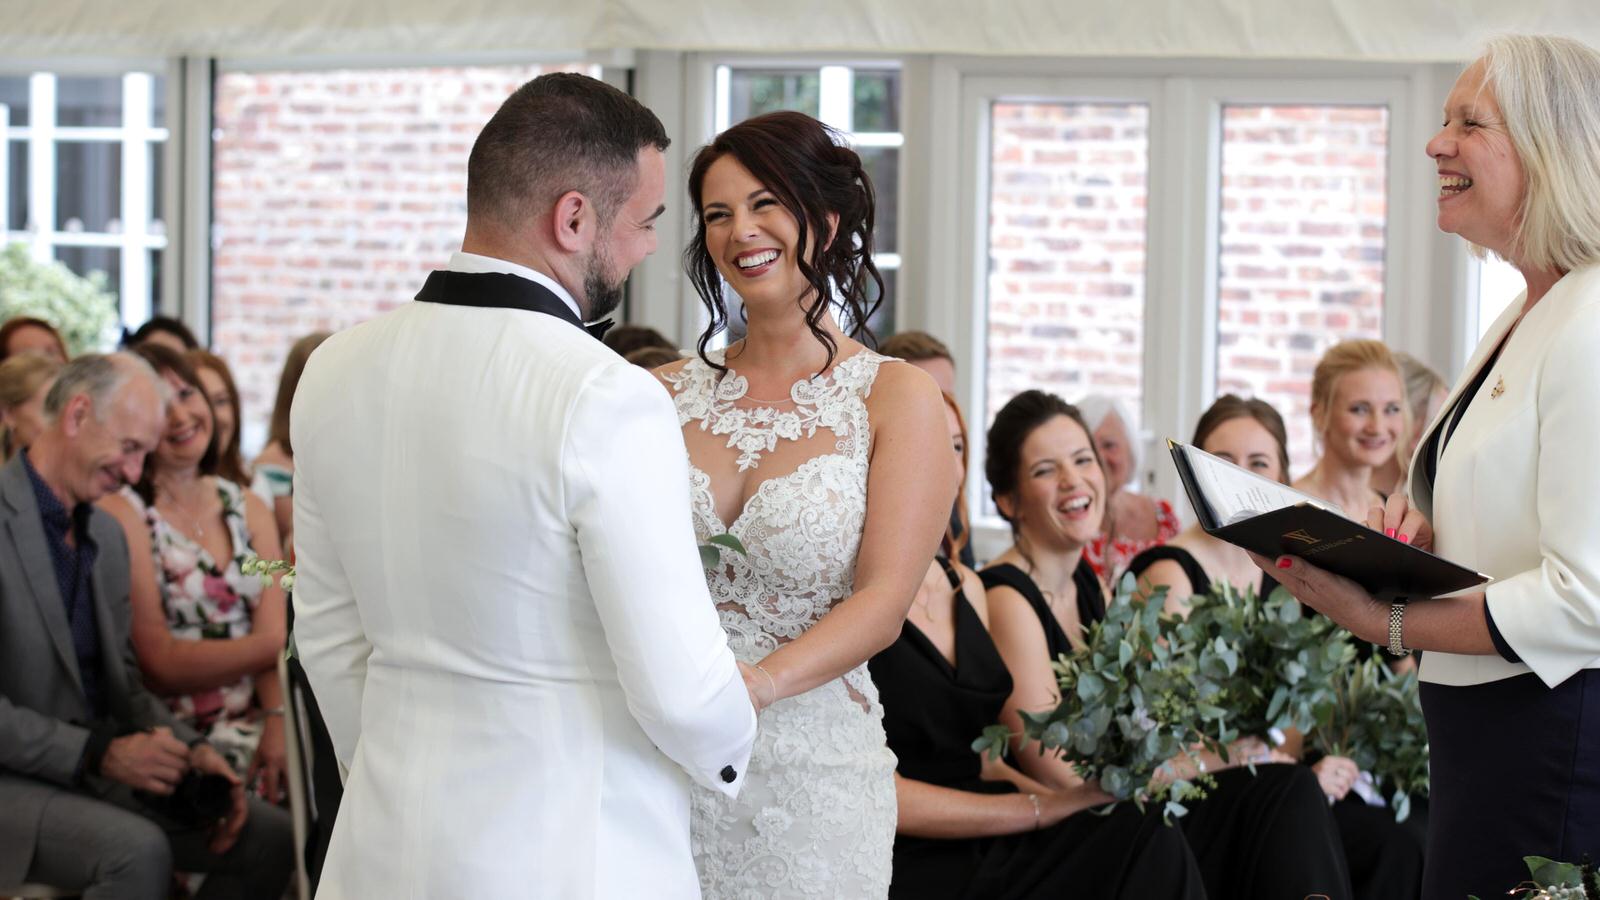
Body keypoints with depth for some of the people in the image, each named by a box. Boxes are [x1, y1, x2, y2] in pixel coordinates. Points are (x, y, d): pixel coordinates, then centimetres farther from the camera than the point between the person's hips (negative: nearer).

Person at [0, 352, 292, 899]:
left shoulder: (107, 536, 16)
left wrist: (188, 750, 0)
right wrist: (99, 752, -23)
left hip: (96, 771, 8)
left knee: (270, 838, -8)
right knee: (139, 851, -34)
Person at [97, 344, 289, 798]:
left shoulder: (249, 509, 15)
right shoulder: (121, 514, -4)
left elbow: (273, 633, 2)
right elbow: (160, 665, -10)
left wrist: (277, 721, -16)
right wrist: (277, 646, -15)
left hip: (250, 723, 6)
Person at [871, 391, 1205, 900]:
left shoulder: (965, 586, 16)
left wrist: (1059, 800, 0)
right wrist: (1037, 809, -13)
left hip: (986, 854, 7)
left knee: (1144, 835, -18)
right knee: (1140, 840, -22)